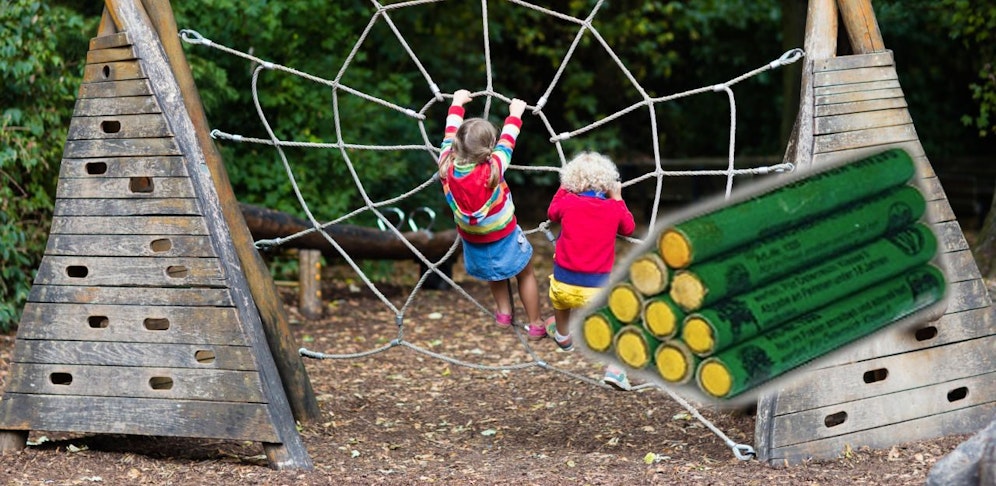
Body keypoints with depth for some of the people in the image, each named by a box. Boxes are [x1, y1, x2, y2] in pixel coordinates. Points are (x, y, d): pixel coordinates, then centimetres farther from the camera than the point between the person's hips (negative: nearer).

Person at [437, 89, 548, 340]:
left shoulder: (447, 165, -24)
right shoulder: (492, 169, -33)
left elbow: (451, 133, -7)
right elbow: (507, 141, -16)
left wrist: (457, 104, 8)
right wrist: (514, 114, 0)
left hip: (472, 241, 4)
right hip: (504, 238, -4)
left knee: (494, 271, 33)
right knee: (525, 274, 19)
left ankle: (503, 312, 44)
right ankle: (536, 325, 27)